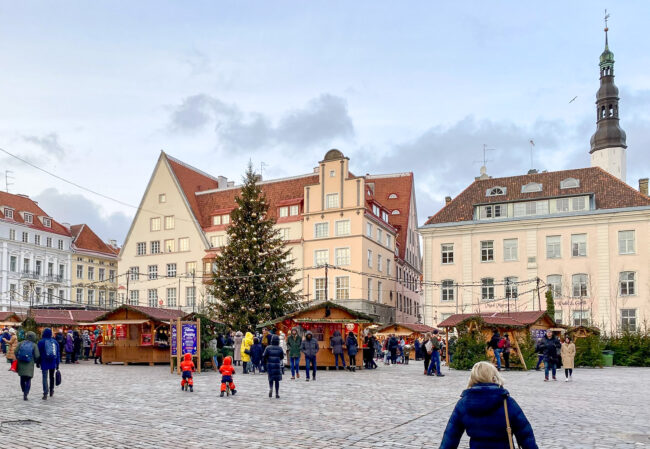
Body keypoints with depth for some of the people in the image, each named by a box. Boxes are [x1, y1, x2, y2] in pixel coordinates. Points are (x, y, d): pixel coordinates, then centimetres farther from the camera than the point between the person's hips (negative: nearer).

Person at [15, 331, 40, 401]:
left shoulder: (21, 343, 1)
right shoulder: (34, 345, -7)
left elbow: (16, 352, 0)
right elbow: (37, 356, -11)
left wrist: (18, 359, 16)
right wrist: (34, 361, 10)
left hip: (21, 364, 3)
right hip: (29, 365, -3)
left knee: (22, 379, 17)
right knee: (28, 380, 3)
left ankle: (24, 393, 29)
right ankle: (25, 394, -7)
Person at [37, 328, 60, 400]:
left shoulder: (41, 342, -6)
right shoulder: (55, 342, 5)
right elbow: (58, 354, 8)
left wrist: (38, 363, 5)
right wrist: (57, 364, 13)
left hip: (44, 362, -4)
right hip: (53, 363, 4)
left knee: (45, 377, -5)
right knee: (52, 377, 18)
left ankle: (45, 393, -14)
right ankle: (51, 391, 28)